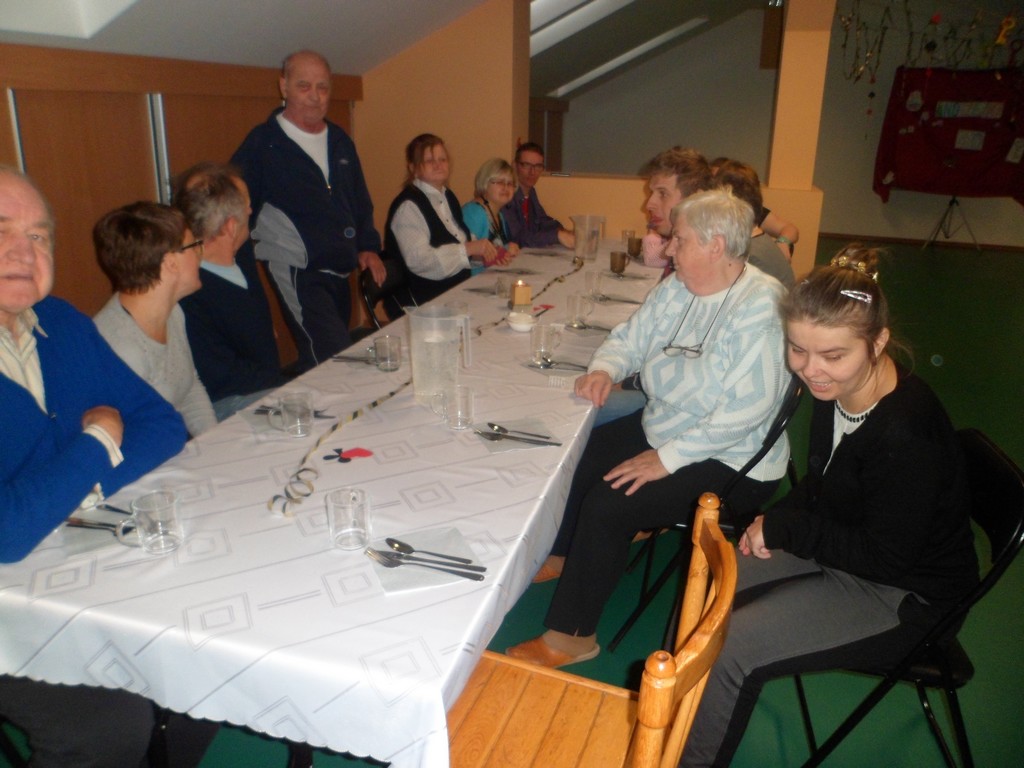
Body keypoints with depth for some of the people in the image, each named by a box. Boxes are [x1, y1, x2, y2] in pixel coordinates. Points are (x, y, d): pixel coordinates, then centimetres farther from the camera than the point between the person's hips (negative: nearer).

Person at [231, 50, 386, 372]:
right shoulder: (262, 143, -5)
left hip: (339, 272, 7)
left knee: (319, 364, 14)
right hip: (297, 273, -7)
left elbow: (360, 201, 23)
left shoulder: (339, 140, 15)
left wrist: (368, 246, 11)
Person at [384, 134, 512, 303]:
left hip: (459, 290, 8)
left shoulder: (448, 197, 15)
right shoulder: (408, 206, -12)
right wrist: (468, 248, -25)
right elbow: (419, 260, -23)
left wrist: (482, 254, 3)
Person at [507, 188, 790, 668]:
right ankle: (560, 556, 25)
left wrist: (667, 458, -28)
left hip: (728, 463, -8)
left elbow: (746, 408, -29)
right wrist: (604, 369, -9)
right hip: (660, 428, 8)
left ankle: (570, 636, -2)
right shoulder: (677, 288, 3)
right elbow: (631, 336, 15)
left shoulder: (760, 306, -23)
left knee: (607, 505, -21)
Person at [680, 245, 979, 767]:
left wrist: (783, 527, -19)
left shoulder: (906, 436, -34)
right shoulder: (835, 390, -9)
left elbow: (885, 558, -25)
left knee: (727, 649, -17)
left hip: (900, 594, -8)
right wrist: (776, 521, -9)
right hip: (844, 548, 9)